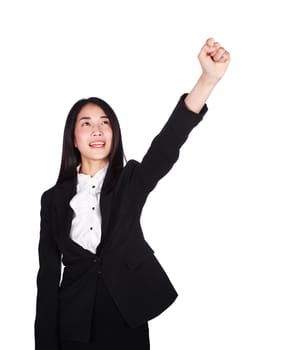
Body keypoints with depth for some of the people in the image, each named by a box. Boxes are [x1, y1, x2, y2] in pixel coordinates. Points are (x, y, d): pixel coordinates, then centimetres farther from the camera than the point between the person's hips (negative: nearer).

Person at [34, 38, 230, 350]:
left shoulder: (131, 180, -2)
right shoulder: (54, 198, 1)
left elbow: (167, 145, -21)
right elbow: (48, 274, 1)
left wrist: (209, 78, -36)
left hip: (128, 321, 0)